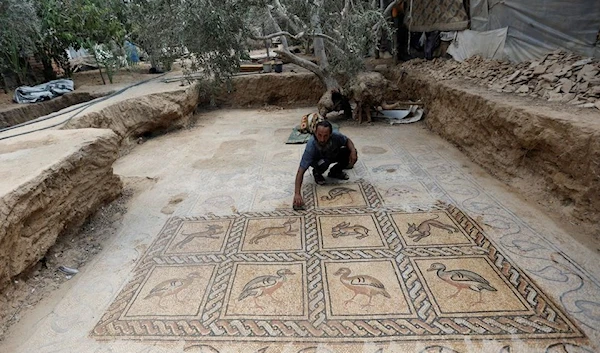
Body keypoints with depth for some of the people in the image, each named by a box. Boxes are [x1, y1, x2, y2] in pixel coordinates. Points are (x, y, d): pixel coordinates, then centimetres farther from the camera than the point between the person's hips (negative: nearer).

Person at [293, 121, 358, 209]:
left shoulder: (336, 136, -32)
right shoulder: (311, 146, -40)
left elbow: (347, 140, -7)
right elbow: (301, 171, -42)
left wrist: (353, 150, -30)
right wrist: (297, 194, -53)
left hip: (332, 155, 4)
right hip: (317, 160, -3)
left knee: (349, 151, -21)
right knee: (323, 164, -38)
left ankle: (335, 171, 5)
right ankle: (316, 173, -1)